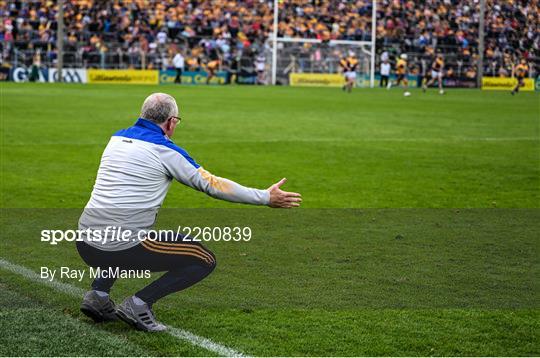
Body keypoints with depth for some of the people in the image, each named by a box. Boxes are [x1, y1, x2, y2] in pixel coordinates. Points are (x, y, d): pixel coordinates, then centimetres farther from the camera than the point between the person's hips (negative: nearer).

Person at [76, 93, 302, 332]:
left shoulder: (116, 138, 16)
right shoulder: (164, 149, -4)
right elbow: (211, 185, -1)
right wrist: (266, 198, 6)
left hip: (86, 246, 7)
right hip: (123, 248, -7)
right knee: (205, 261, 6)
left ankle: (98, 295, 17)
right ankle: (139, 304, -7)